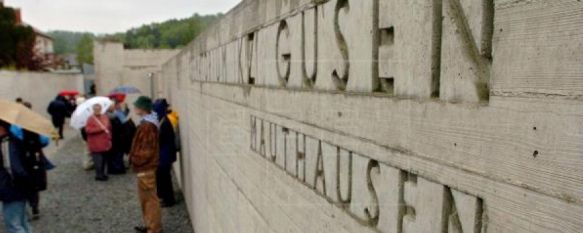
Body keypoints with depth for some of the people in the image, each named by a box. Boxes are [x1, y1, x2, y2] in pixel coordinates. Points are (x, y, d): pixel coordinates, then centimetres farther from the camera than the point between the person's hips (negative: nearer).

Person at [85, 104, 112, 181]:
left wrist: (109, 139, 11)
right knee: (98, 161, -6)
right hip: (96, 145, -5)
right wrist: (100, 129, -22)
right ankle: (99, 175, 5)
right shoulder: (91, 119, -8)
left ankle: (103, 174, 25)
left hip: (105, 144, 6)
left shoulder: (105, 117, 9)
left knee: (104, 160, 13)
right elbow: (88, 130, -19)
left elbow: (109, 128, 16)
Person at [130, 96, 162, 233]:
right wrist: (135, 157, 14)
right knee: (145, 197, 18)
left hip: (145, 167, -11)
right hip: (145, 166, 11)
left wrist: (135, 159, -12)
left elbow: (147, 150, -23)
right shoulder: (147, 123, 11)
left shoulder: (147, 126, -21)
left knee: (150, 198, -2)